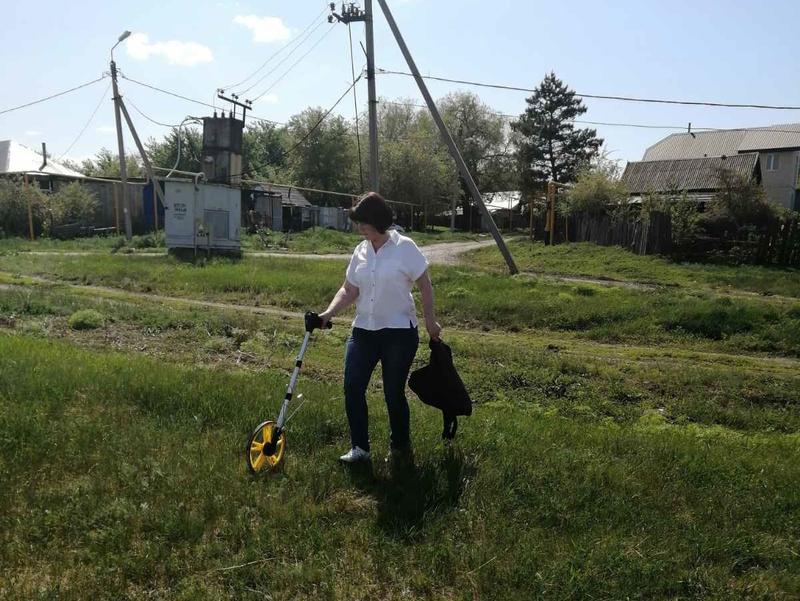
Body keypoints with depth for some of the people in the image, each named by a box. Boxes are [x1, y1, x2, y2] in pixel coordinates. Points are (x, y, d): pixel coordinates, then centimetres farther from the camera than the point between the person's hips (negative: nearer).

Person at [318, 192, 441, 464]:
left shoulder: (404, 247, -9)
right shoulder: (360, 252, 6)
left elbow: (425, 285, -5)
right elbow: (349, 291, 6)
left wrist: (430, 321, -5)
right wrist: (328, 314, -8)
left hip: (399, 332, -5)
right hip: (364, 330, 5)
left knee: (393, 393, 3)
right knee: (353, 388, -2)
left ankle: (400, 447, 25)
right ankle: (359, 447, 13)